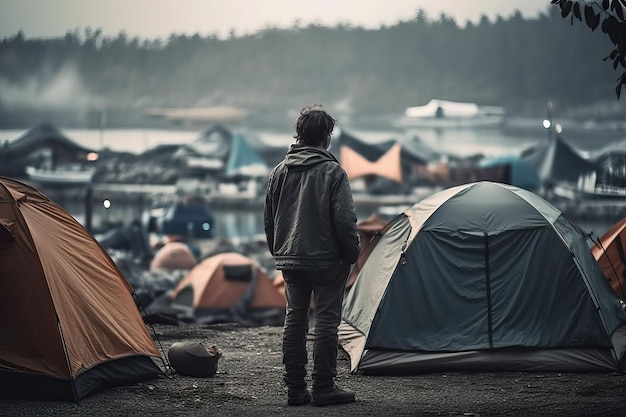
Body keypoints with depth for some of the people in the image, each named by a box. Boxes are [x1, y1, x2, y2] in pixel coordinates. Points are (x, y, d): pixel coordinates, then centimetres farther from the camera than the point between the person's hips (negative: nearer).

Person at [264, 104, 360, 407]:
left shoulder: (280, 171, 5)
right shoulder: (332, 172, -13)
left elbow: (269, 219, 12)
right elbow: (345, 220, -15)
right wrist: (352, 254, -4)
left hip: (290, 260, 6)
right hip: (326, 259, -6)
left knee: (294, 319, 11)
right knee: (326, 320, 1)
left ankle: (295, 389, 13)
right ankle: (323, 388, 2)